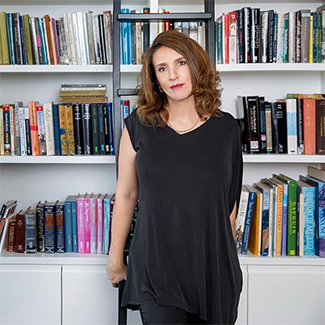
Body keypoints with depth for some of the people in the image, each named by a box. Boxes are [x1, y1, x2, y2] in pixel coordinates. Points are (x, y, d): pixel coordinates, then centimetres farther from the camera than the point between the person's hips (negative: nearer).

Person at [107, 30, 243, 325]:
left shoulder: (225, 127, 1)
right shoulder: (139, 125, -2)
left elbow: (230, 200, 7)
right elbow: (125, 195, 2)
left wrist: (228, 261, 12)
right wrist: (115, 258, 7)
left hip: (214, 268, 2)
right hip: (155, 270, -1)